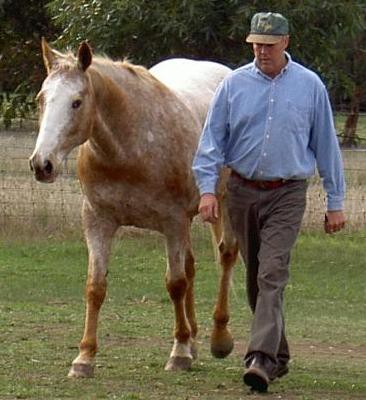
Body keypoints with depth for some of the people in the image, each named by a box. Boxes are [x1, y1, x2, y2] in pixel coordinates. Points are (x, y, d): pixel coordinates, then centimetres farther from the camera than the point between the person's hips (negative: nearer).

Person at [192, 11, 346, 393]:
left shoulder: (310, 86, -1)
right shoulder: (233, 84, 1)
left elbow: (326, 146, 5)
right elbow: (212, 140, 1)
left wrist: (335, 202, 5)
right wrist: (207, 188, -12)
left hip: (286, 194, -3)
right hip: (242, 192, 3)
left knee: (271, 275, -16)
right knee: (254, 278, 10)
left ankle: (262, 358, -25)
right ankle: (278, 354, 25)